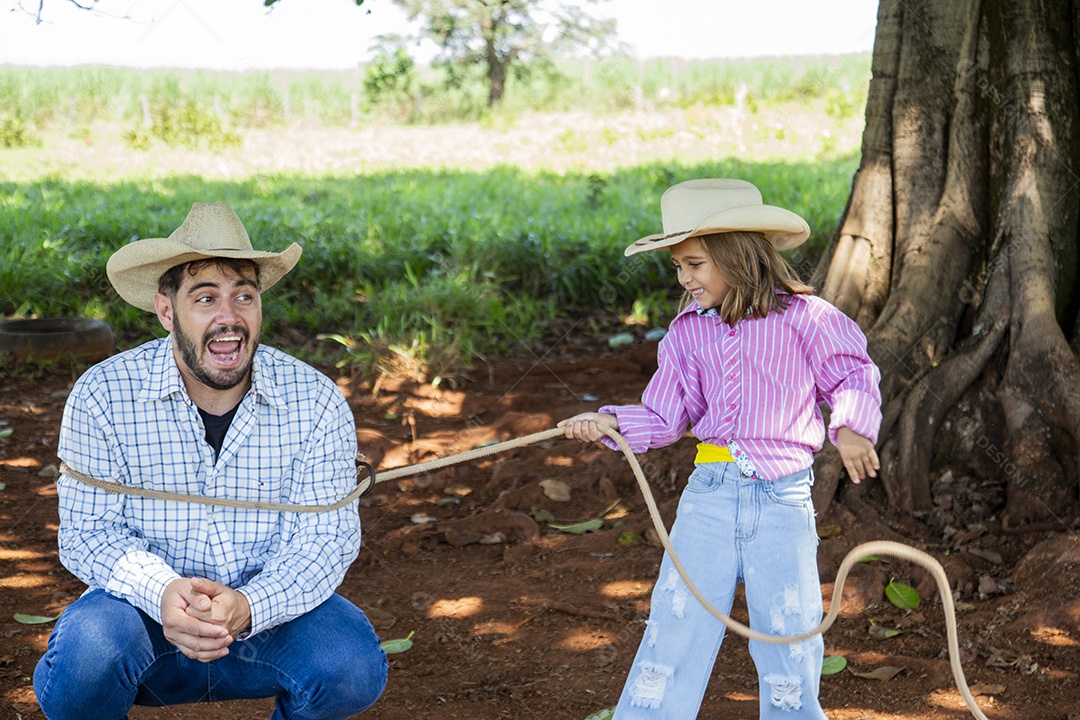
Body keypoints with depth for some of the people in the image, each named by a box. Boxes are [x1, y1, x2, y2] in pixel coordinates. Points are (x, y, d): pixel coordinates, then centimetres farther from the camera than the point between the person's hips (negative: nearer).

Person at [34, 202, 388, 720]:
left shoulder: (315, 401, -7)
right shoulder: (102, 395, -8)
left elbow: (325, 537, -11)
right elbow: (87, 531, -9)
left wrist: (247, 607, -31)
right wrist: (162, 592, -31)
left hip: (270, 615, 1)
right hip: (143, 609, 0)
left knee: (350, 664, -28)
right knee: (85, 654, -32)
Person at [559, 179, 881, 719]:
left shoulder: (803, 317, -4)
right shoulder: (687, 333, 7)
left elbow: (853, 374, 5)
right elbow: (667, 415, 9)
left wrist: (851, 426, -13)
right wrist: (612, 421, -7)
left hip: (783, 498, -3)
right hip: (709, 494, 3)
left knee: (788, 638, 5)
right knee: (675, 626, 3)